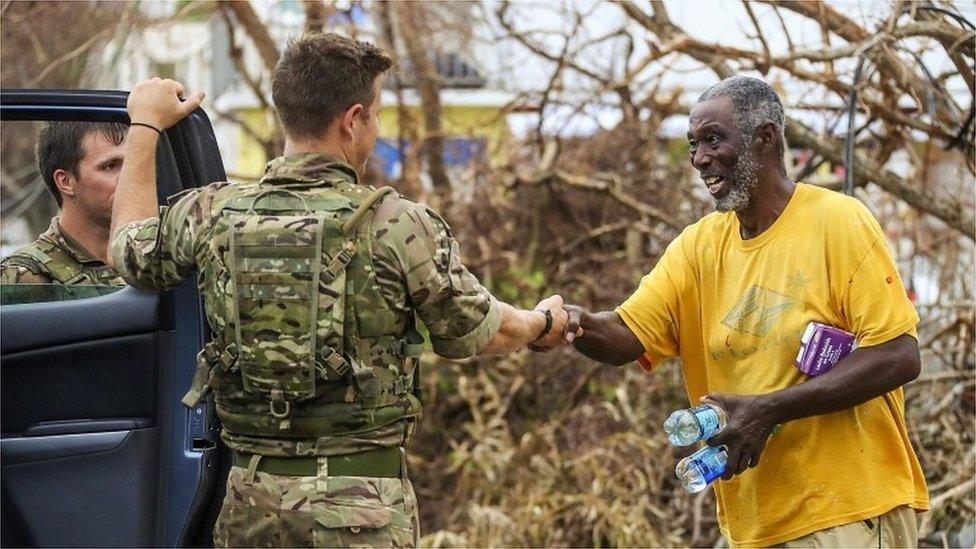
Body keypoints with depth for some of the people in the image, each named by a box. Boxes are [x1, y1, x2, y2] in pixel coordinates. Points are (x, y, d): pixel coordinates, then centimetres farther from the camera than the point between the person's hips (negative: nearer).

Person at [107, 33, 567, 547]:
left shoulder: (213, 215, 0)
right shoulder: (399, 226, -11)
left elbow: (128, 250, 22)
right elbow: (478, 331, 4)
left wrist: (145, 126, 33)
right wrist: (543, 324, 27)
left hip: (252, 501, 4)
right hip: (364, 507, -4)